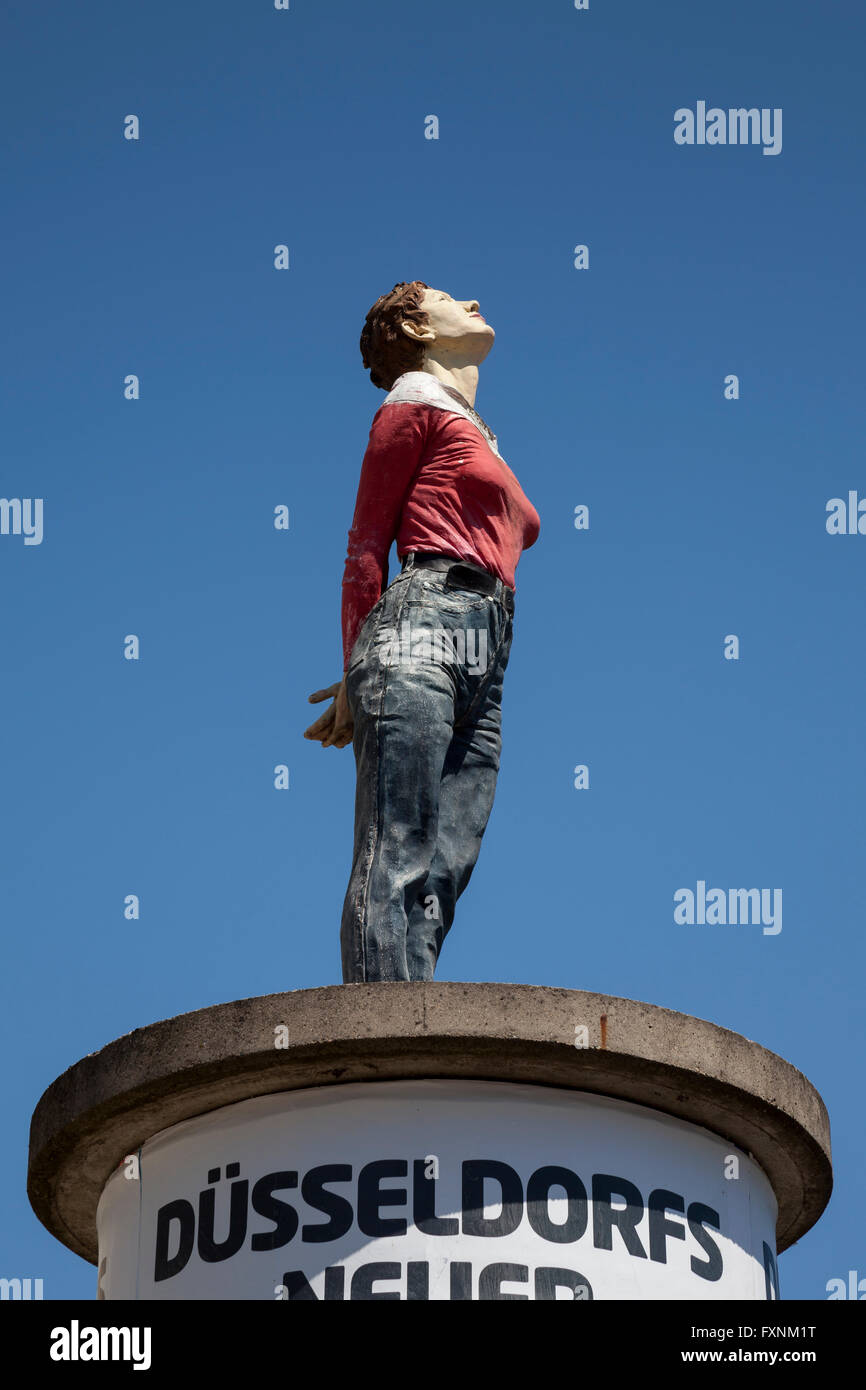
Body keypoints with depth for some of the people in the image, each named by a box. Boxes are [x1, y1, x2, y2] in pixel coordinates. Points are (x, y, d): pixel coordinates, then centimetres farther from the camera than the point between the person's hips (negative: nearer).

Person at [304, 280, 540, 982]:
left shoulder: (479, 440, 33)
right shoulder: (415, 403, 13)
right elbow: (367, 544, 6)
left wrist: (366, 673, 11)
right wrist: (359, 675, -2)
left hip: (485, 665, 7)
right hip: (424, 623, -7)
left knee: (440, 880, -8)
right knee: (396, 862, -19)